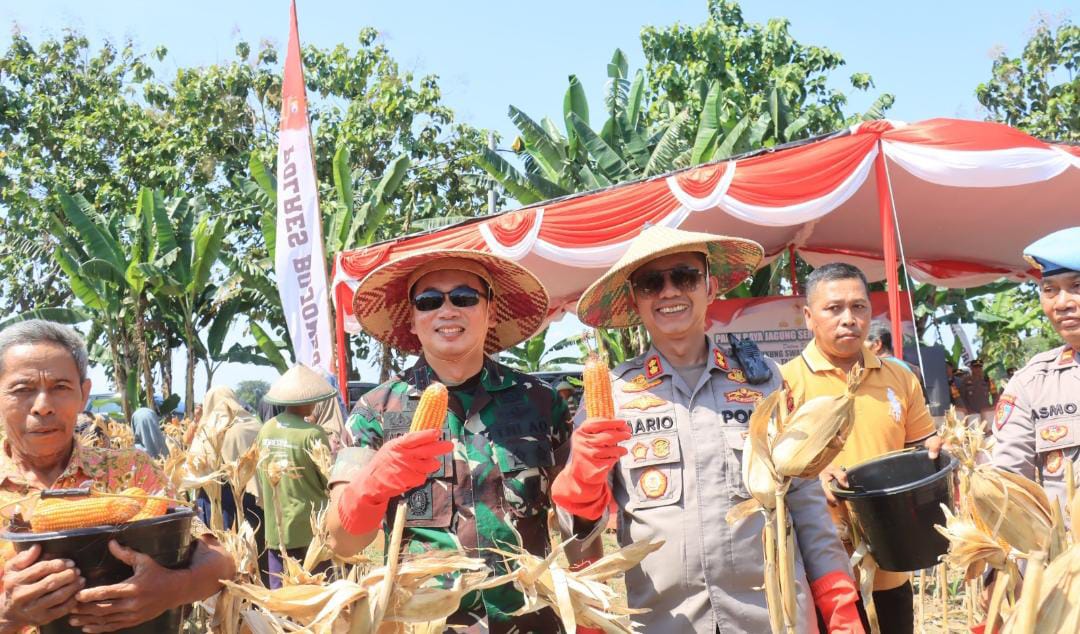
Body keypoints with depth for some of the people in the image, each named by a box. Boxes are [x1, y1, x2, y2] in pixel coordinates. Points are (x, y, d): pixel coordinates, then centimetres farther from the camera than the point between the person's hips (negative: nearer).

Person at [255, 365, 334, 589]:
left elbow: (260, 475, 11)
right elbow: (331, 481, -9)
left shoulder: (266, 430, 1)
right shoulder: (312, 434, -16)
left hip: (274, 529, 5)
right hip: (310, 529, -5)